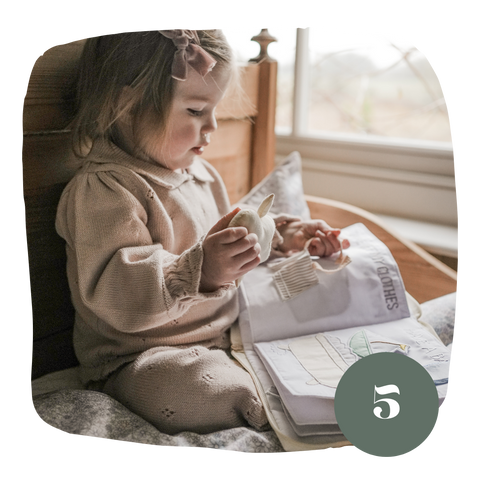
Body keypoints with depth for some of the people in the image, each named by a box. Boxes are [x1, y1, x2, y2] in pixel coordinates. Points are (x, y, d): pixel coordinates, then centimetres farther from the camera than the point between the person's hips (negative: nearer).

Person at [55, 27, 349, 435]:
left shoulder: (198, 173, 12)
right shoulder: (101, 190, -18)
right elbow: (118, 299, -27)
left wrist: (281, 240, 11)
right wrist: (197, 271, -39)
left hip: (227, 335, 8)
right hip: (143, 359, -8)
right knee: (194, 389, -37)